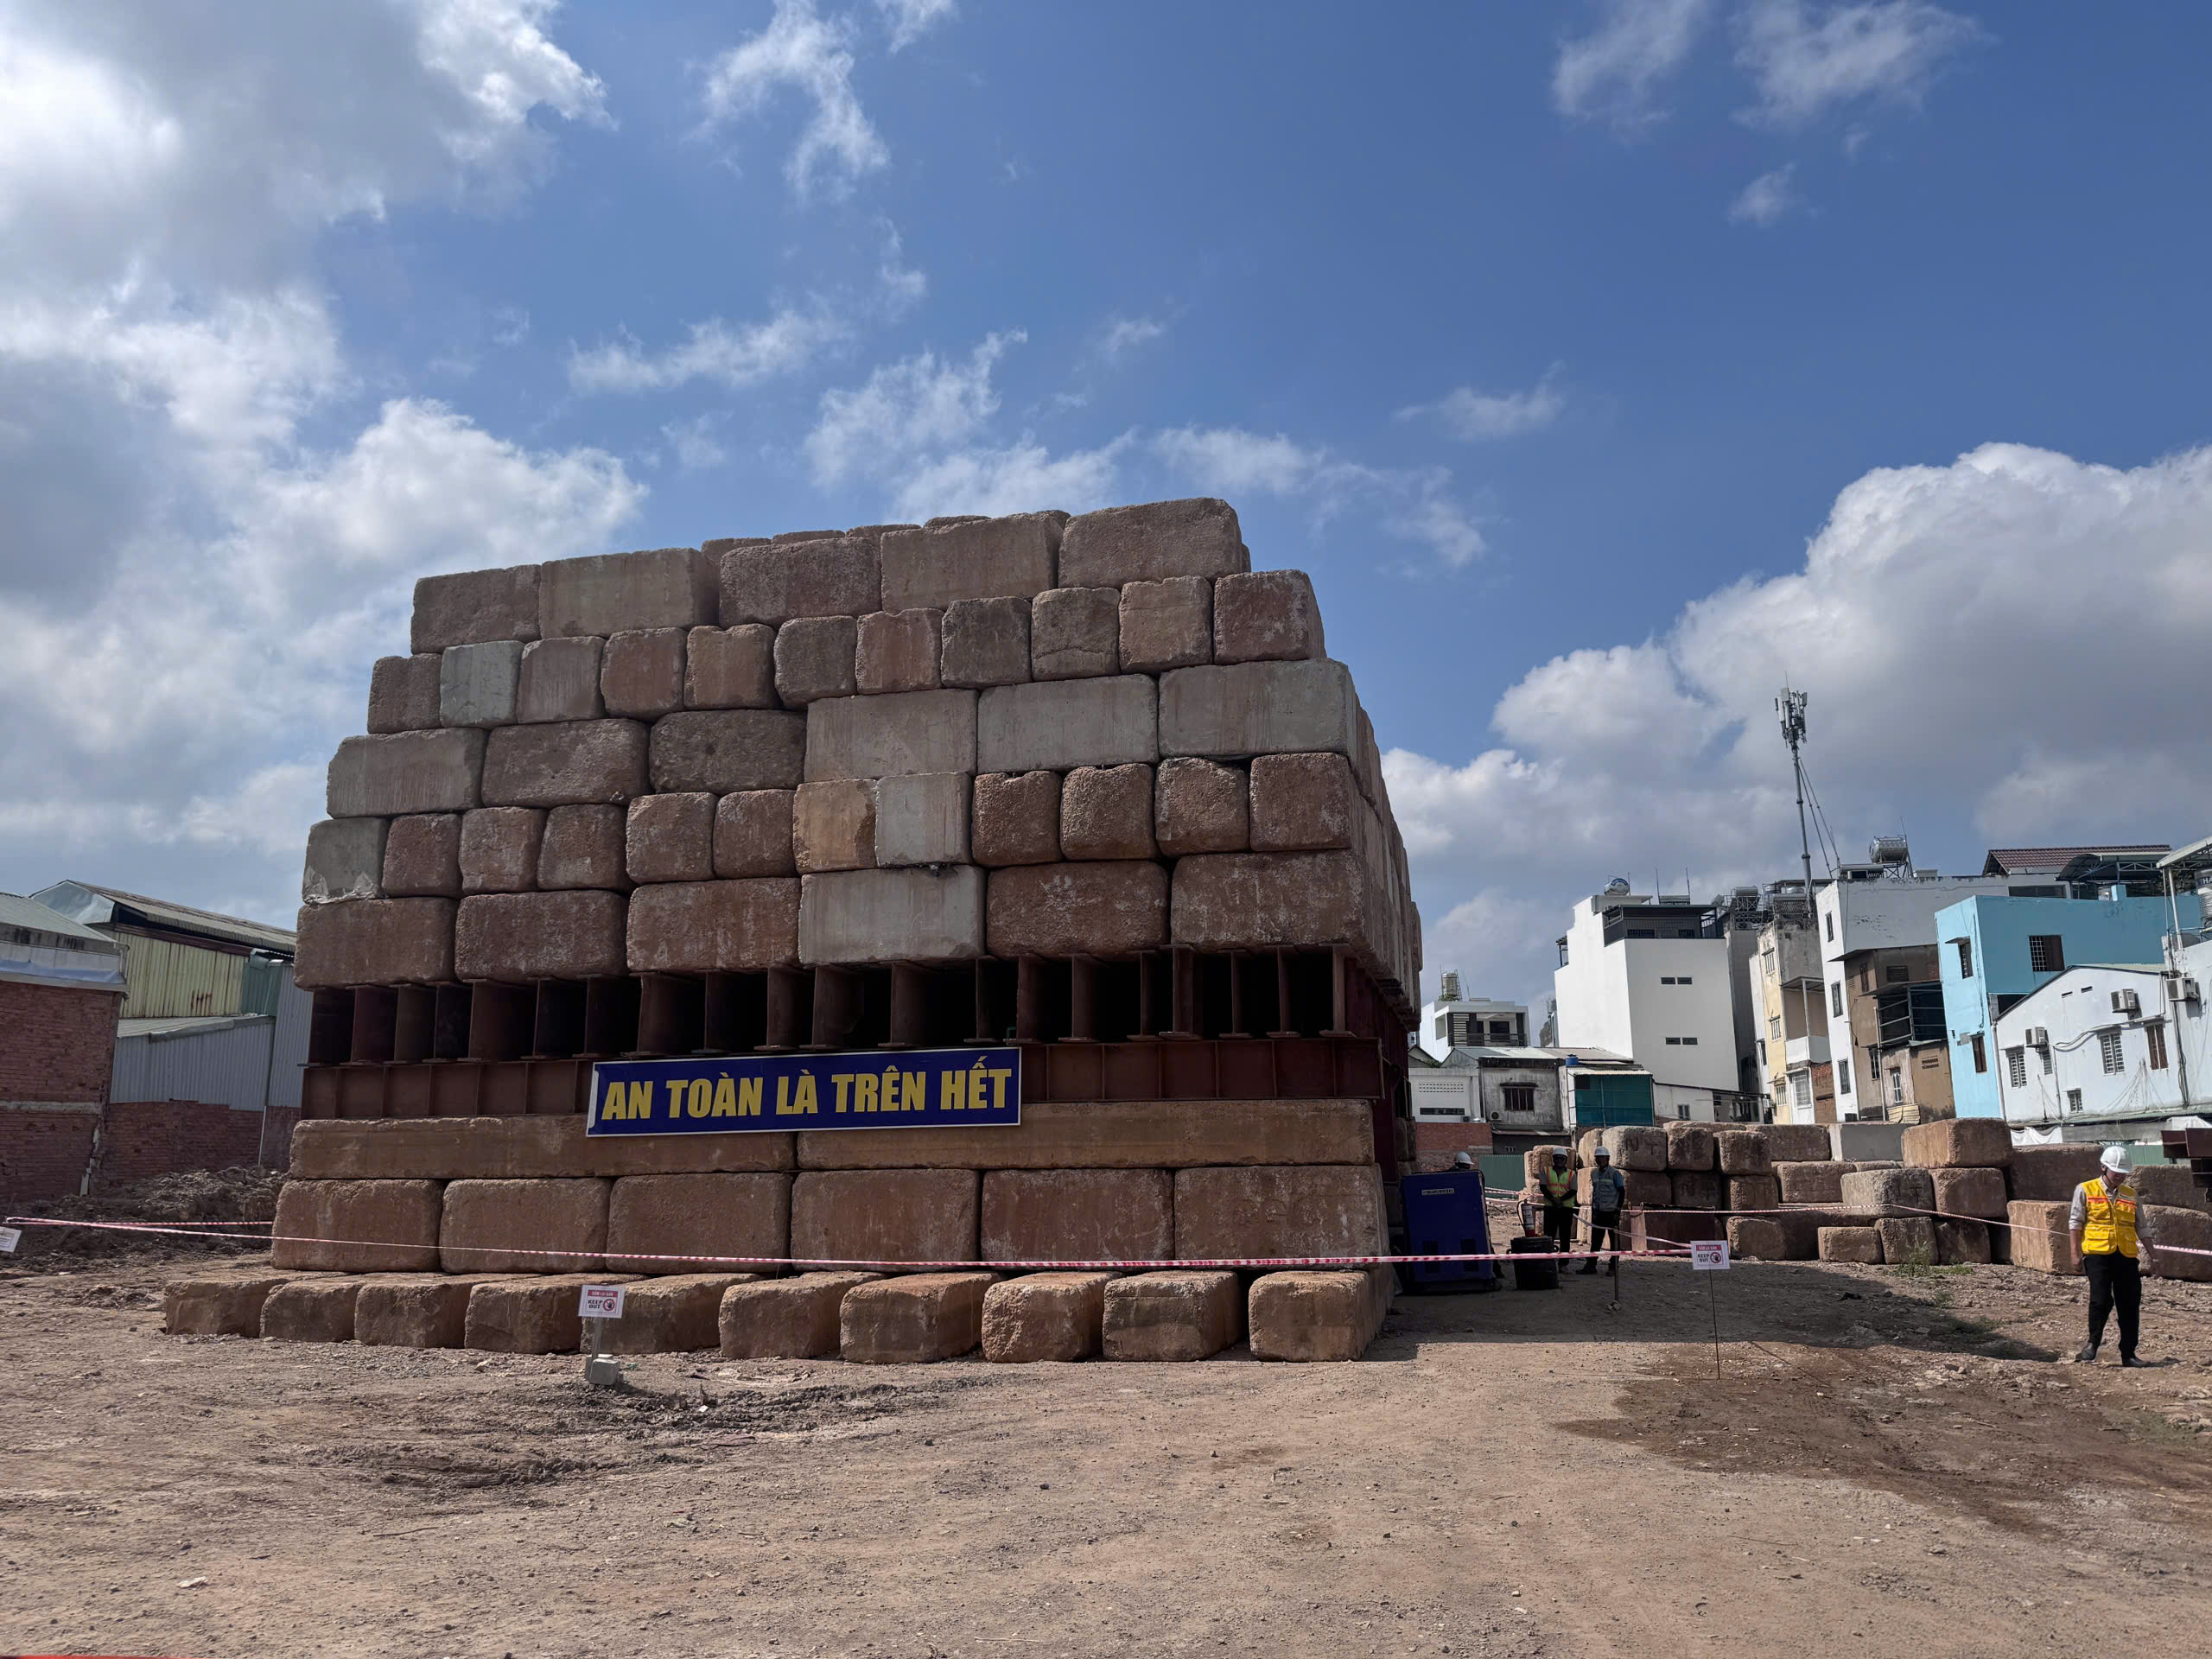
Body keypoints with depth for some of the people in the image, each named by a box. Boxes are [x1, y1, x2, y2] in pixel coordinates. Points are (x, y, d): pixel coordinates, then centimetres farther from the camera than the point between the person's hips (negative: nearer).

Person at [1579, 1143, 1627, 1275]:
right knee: (1595, 1239, 5)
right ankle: (1591, 1265, 8)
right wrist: (1593, 1209, 15)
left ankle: (1613, 1266, 9)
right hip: (1598, 1212, 5)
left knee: (1614, 1239, 3)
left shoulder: (1615, 1173, -7)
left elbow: (1622, 1192, -6)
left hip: (1611, 1212, -5)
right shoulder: (1594, 1173, 11)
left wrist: (1618, 1211, -10)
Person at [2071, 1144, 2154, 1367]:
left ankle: (2128, 1353, 14)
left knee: (2130, 1306, 4)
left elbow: (2141, 1228, 19)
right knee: (2101, 1300, -12)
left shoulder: (2130, 1194, 15)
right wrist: (2077, 1254, -2)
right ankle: (2092, 1345, 4)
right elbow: (2076, 1223, 4)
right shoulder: (2085, 1190, 4)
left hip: (2127, 1257, 4)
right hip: (2097, 1254, -4)